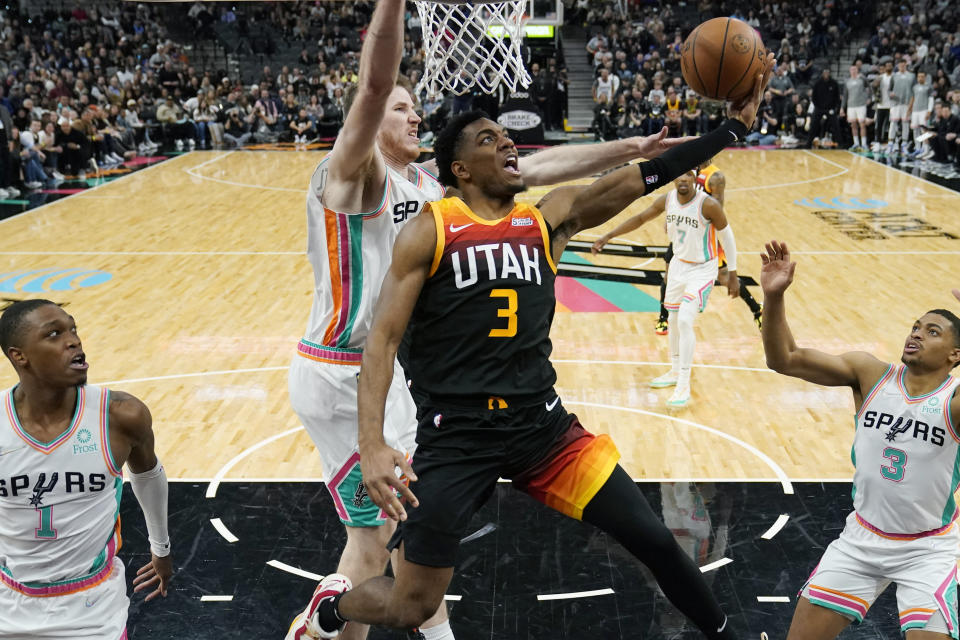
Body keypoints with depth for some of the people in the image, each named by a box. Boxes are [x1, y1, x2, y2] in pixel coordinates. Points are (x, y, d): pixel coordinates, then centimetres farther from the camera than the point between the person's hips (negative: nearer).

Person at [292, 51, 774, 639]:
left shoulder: (549, 218, 6)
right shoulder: (429, 231, -4)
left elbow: (640, 178, -4)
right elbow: (383, 339, -8)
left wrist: (734, 126, -12)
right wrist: (373, 447, -20)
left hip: (542, 423, 3)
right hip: (455, 434, -3)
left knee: (653, 540, 3)